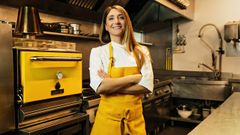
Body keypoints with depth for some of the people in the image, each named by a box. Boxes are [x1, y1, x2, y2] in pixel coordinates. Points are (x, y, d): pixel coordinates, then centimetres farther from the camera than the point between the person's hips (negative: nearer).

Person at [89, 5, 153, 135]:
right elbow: (99, 87, -18)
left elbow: (147, 86, -10)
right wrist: (134, 78, -15)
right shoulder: (98, 52, -4)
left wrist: (111, 85, -15)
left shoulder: (141, 51, 1)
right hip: (108, 118, -1)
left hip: (135, 118, 2)